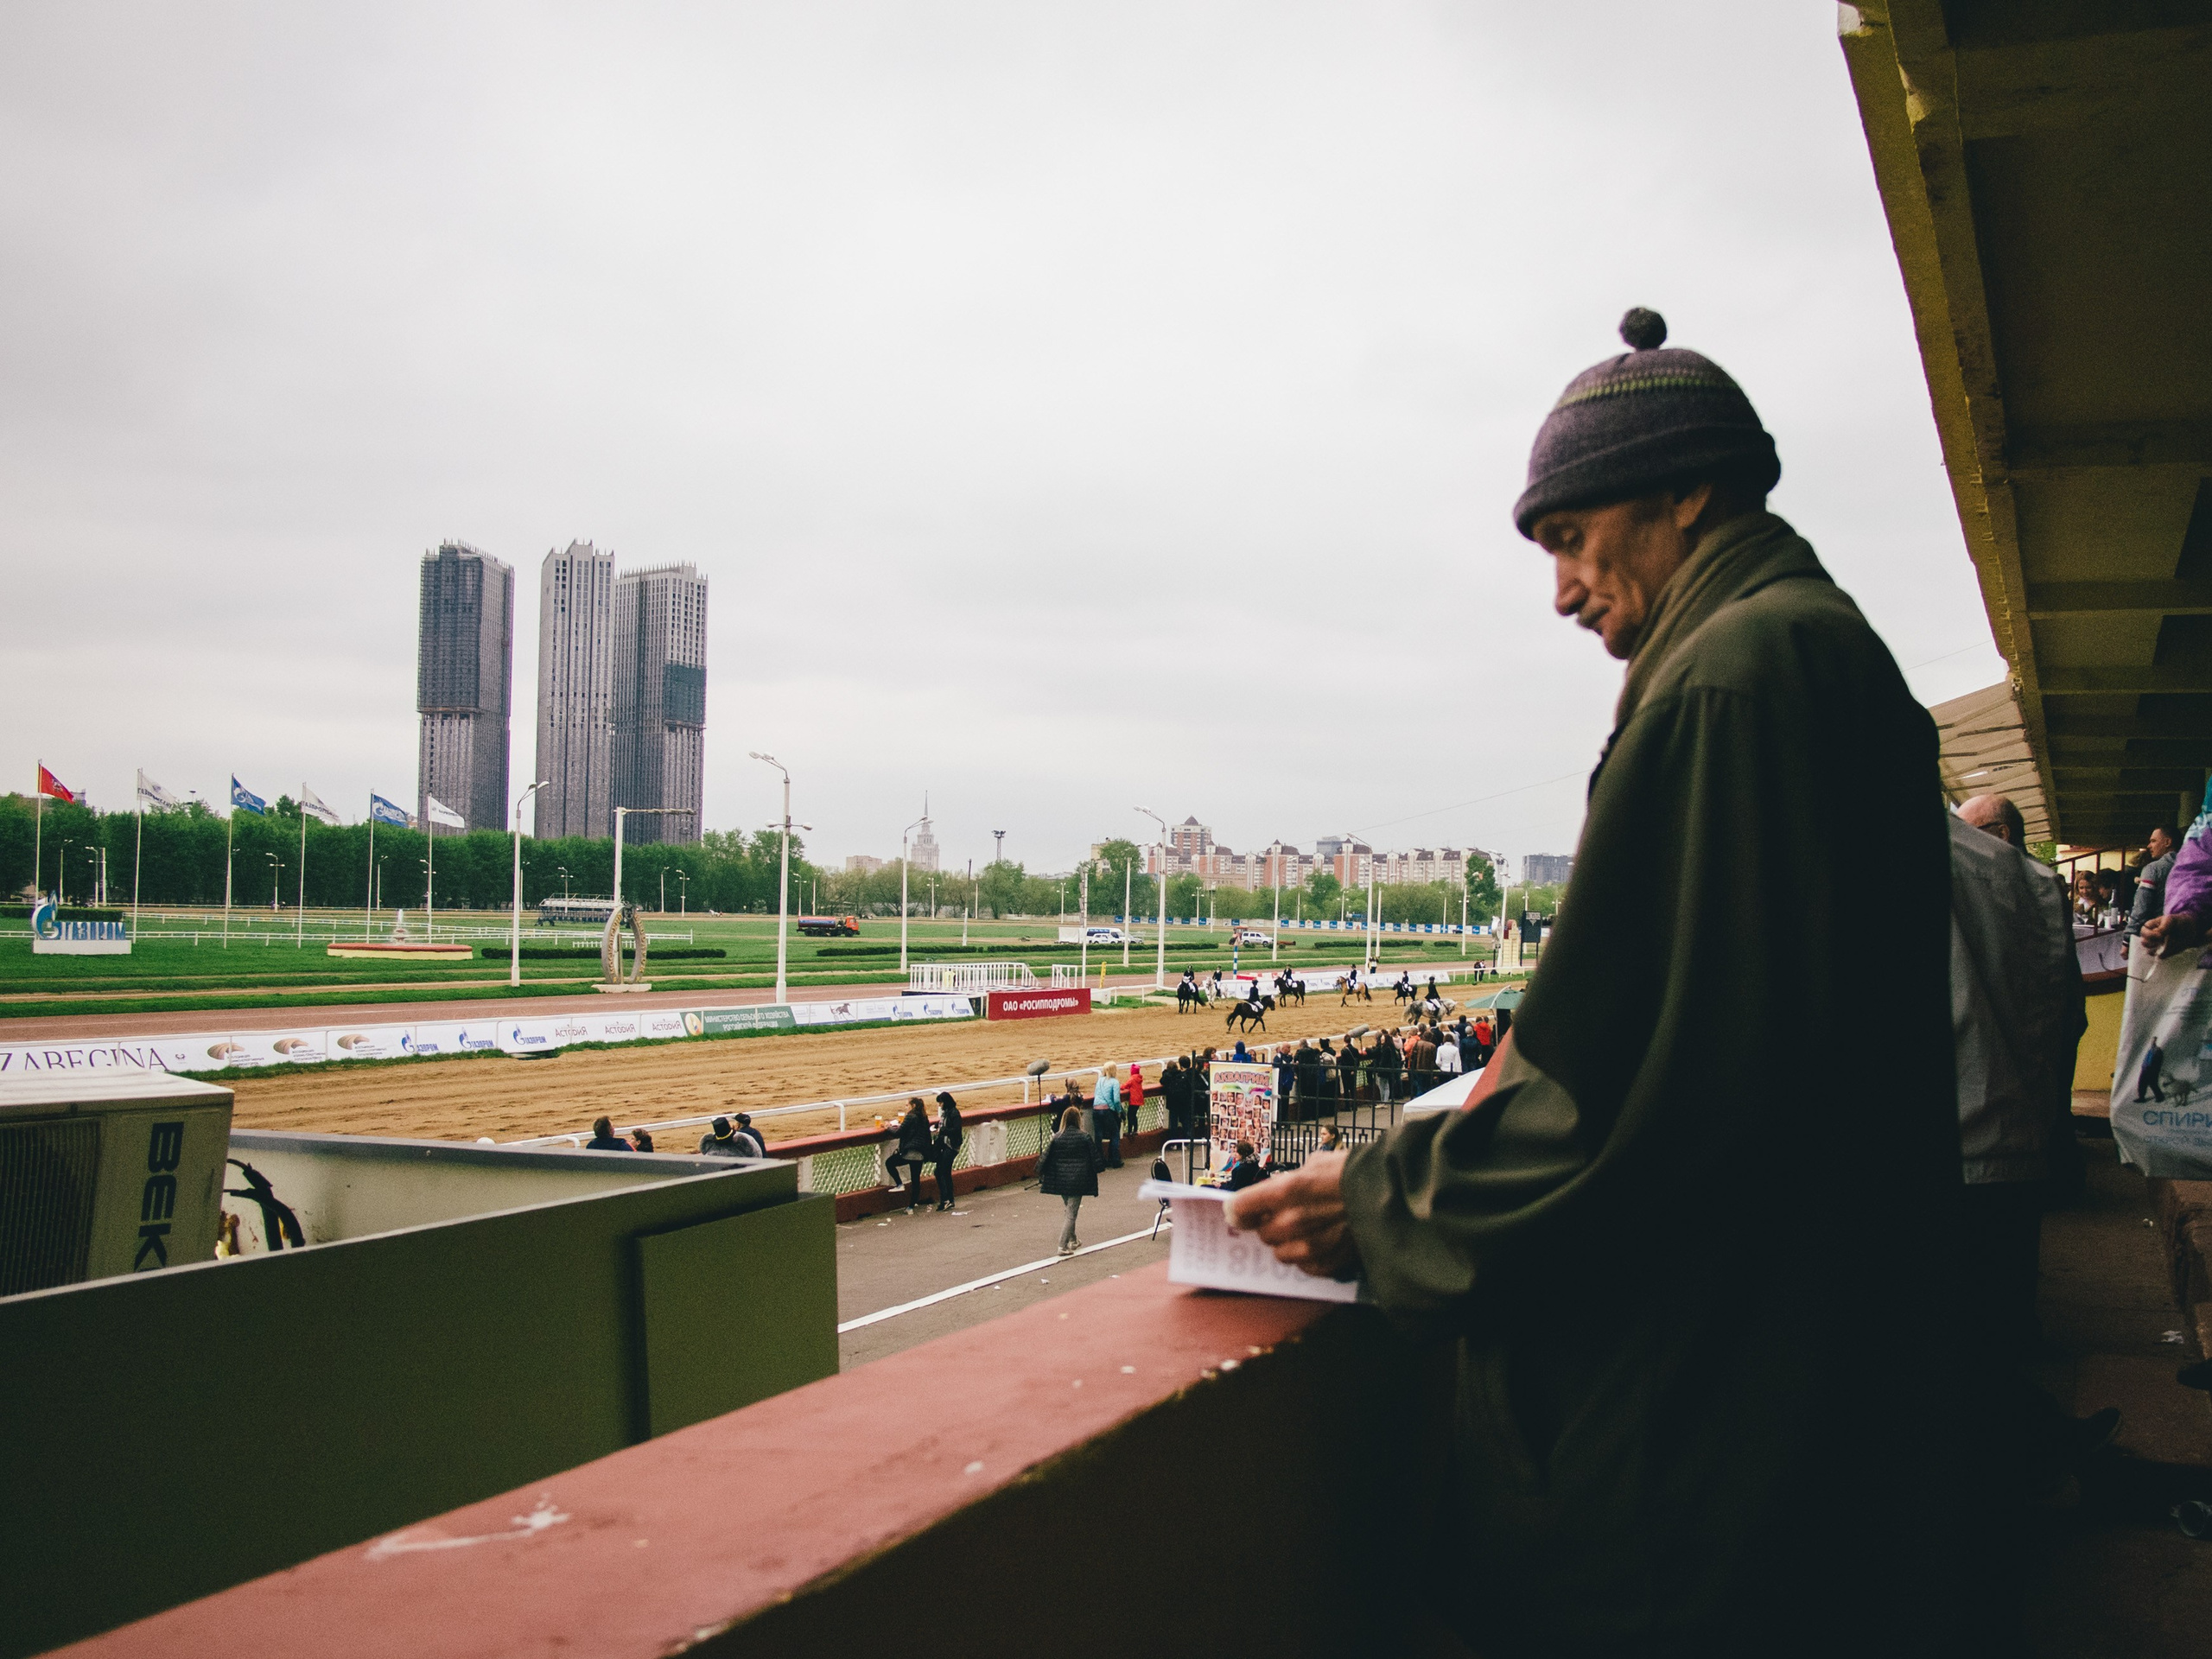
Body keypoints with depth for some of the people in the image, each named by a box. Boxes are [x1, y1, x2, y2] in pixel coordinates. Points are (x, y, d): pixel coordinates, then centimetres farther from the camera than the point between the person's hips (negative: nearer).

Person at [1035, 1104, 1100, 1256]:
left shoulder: (1056, 1138, -2)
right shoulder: (1084, 1138, -7)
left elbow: (1045, 1159, -1)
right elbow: (1094, 1160, -2)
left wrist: (1041, 1178, 11)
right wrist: (1093, 1180, 13)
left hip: (1061, 1180, 3)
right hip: (1078, 1180, -3)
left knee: (1070, 1210, 23)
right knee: (1071, 1214, 0)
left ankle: (1073, 1241, 34)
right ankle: (1063, 1246, -6)